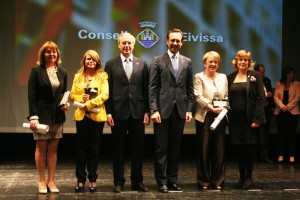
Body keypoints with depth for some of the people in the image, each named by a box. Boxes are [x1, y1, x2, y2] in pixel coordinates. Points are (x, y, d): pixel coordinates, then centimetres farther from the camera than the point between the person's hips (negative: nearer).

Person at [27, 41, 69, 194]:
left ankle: (51, 181, 13)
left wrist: (65, 104, -4)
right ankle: (42, 181, 13)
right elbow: (31, 95, -8)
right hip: (41, 115, -4)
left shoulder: (62, 73, 10)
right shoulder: (36, 71, -4)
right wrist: (33, 116, -15)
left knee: (53, 148, 6)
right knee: (41, 147, 4)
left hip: (57, 116, 4)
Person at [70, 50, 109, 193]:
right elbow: (72, 95, 8)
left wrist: (89, 103, -16)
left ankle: (92, 180, 11)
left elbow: (105, 95, -9)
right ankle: (80, 180, 9)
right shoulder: (78, 76, 11)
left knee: (94, 148, 3)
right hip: (81, 115, 2)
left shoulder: (102, 76, 2)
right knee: (81, 148, 4)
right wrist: (81, 98, -12)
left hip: (97, 115, -2)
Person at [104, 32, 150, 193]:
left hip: (137, 112, 2)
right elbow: (107, 91, 1)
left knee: (137, 149, 6)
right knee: (119, 149, 5)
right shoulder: (111, 64, 4)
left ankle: (137, 182, 16)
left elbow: (146, 89, 7)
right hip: (118, 112, -1)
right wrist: (108, 112, -5)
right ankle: (118, 182, 14)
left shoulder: (142, 64, 9)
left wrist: (147, 111, 2)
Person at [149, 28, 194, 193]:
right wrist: (154, 110, -11)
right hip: (163, 110, -3)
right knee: (161, 148, 1)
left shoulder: (187, 62, 11)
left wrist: (189, 110, 3)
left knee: (175, 147, 8)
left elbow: (190, 89, 11)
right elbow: (152, 88, -3)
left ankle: (172, 180, 16)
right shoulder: (157, 61, 1)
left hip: (180, 110, 3)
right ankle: (161, 181, 7)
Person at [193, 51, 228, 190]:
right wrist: (213, 108, -15)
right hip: (205, 116, -4)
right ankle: (204, 181, 7)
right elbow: (198, 96, -8)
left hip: (220, 116, 4)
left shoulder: (223, 77, 16)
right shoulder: (199, 77, 2)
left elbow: (226, 96, 16)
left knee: (219, 149, 4)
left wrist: (223, 107, -4)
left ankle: (218, 181, 12)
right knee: (204, 149, -1)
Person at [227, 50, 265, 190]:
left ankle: (249, 177, 9)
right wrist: (227, 117, 0)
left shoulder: (255, 76, 0)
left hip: (250, 118, -3)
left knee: (250, 147, 0)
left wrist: (257, 119, -13)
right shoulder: (230, 77, 10)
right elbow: (228, 98, 10)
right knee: (238, 148, 5)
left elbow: (260, 98, -5)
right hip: (235, 118, 3)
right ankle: (241, 177, 14)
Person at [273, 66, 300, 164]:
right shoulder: (278, 84, 10)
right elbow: (276, 97, 3)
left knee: (291, 133, -3)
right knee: (281, 133, 2)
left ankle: (292, 155, -2)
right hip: (280, 112, 2)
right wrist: (282, 106, -14)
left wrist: (288, 107, -12)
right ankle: (281, 155, 4)